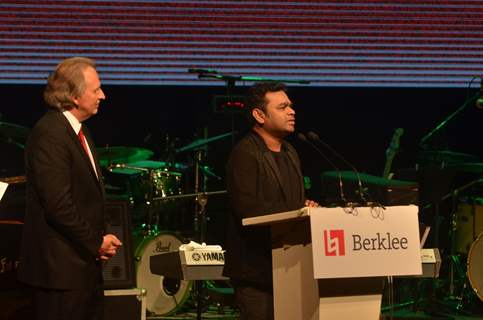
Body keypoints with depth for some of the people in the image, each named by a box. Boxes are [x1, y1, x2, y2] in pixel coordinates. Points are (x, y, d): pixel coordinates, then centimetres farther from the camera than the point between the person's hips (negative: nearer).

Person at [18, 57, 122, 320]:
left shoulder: (78, 131, 15)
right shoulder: (49, 134, -17)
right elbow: (58, 205, -22)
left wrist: (101, 240, 6)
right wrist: (96, 243, -12)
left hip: (84, 265, 10)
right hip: (60, 268, -10)